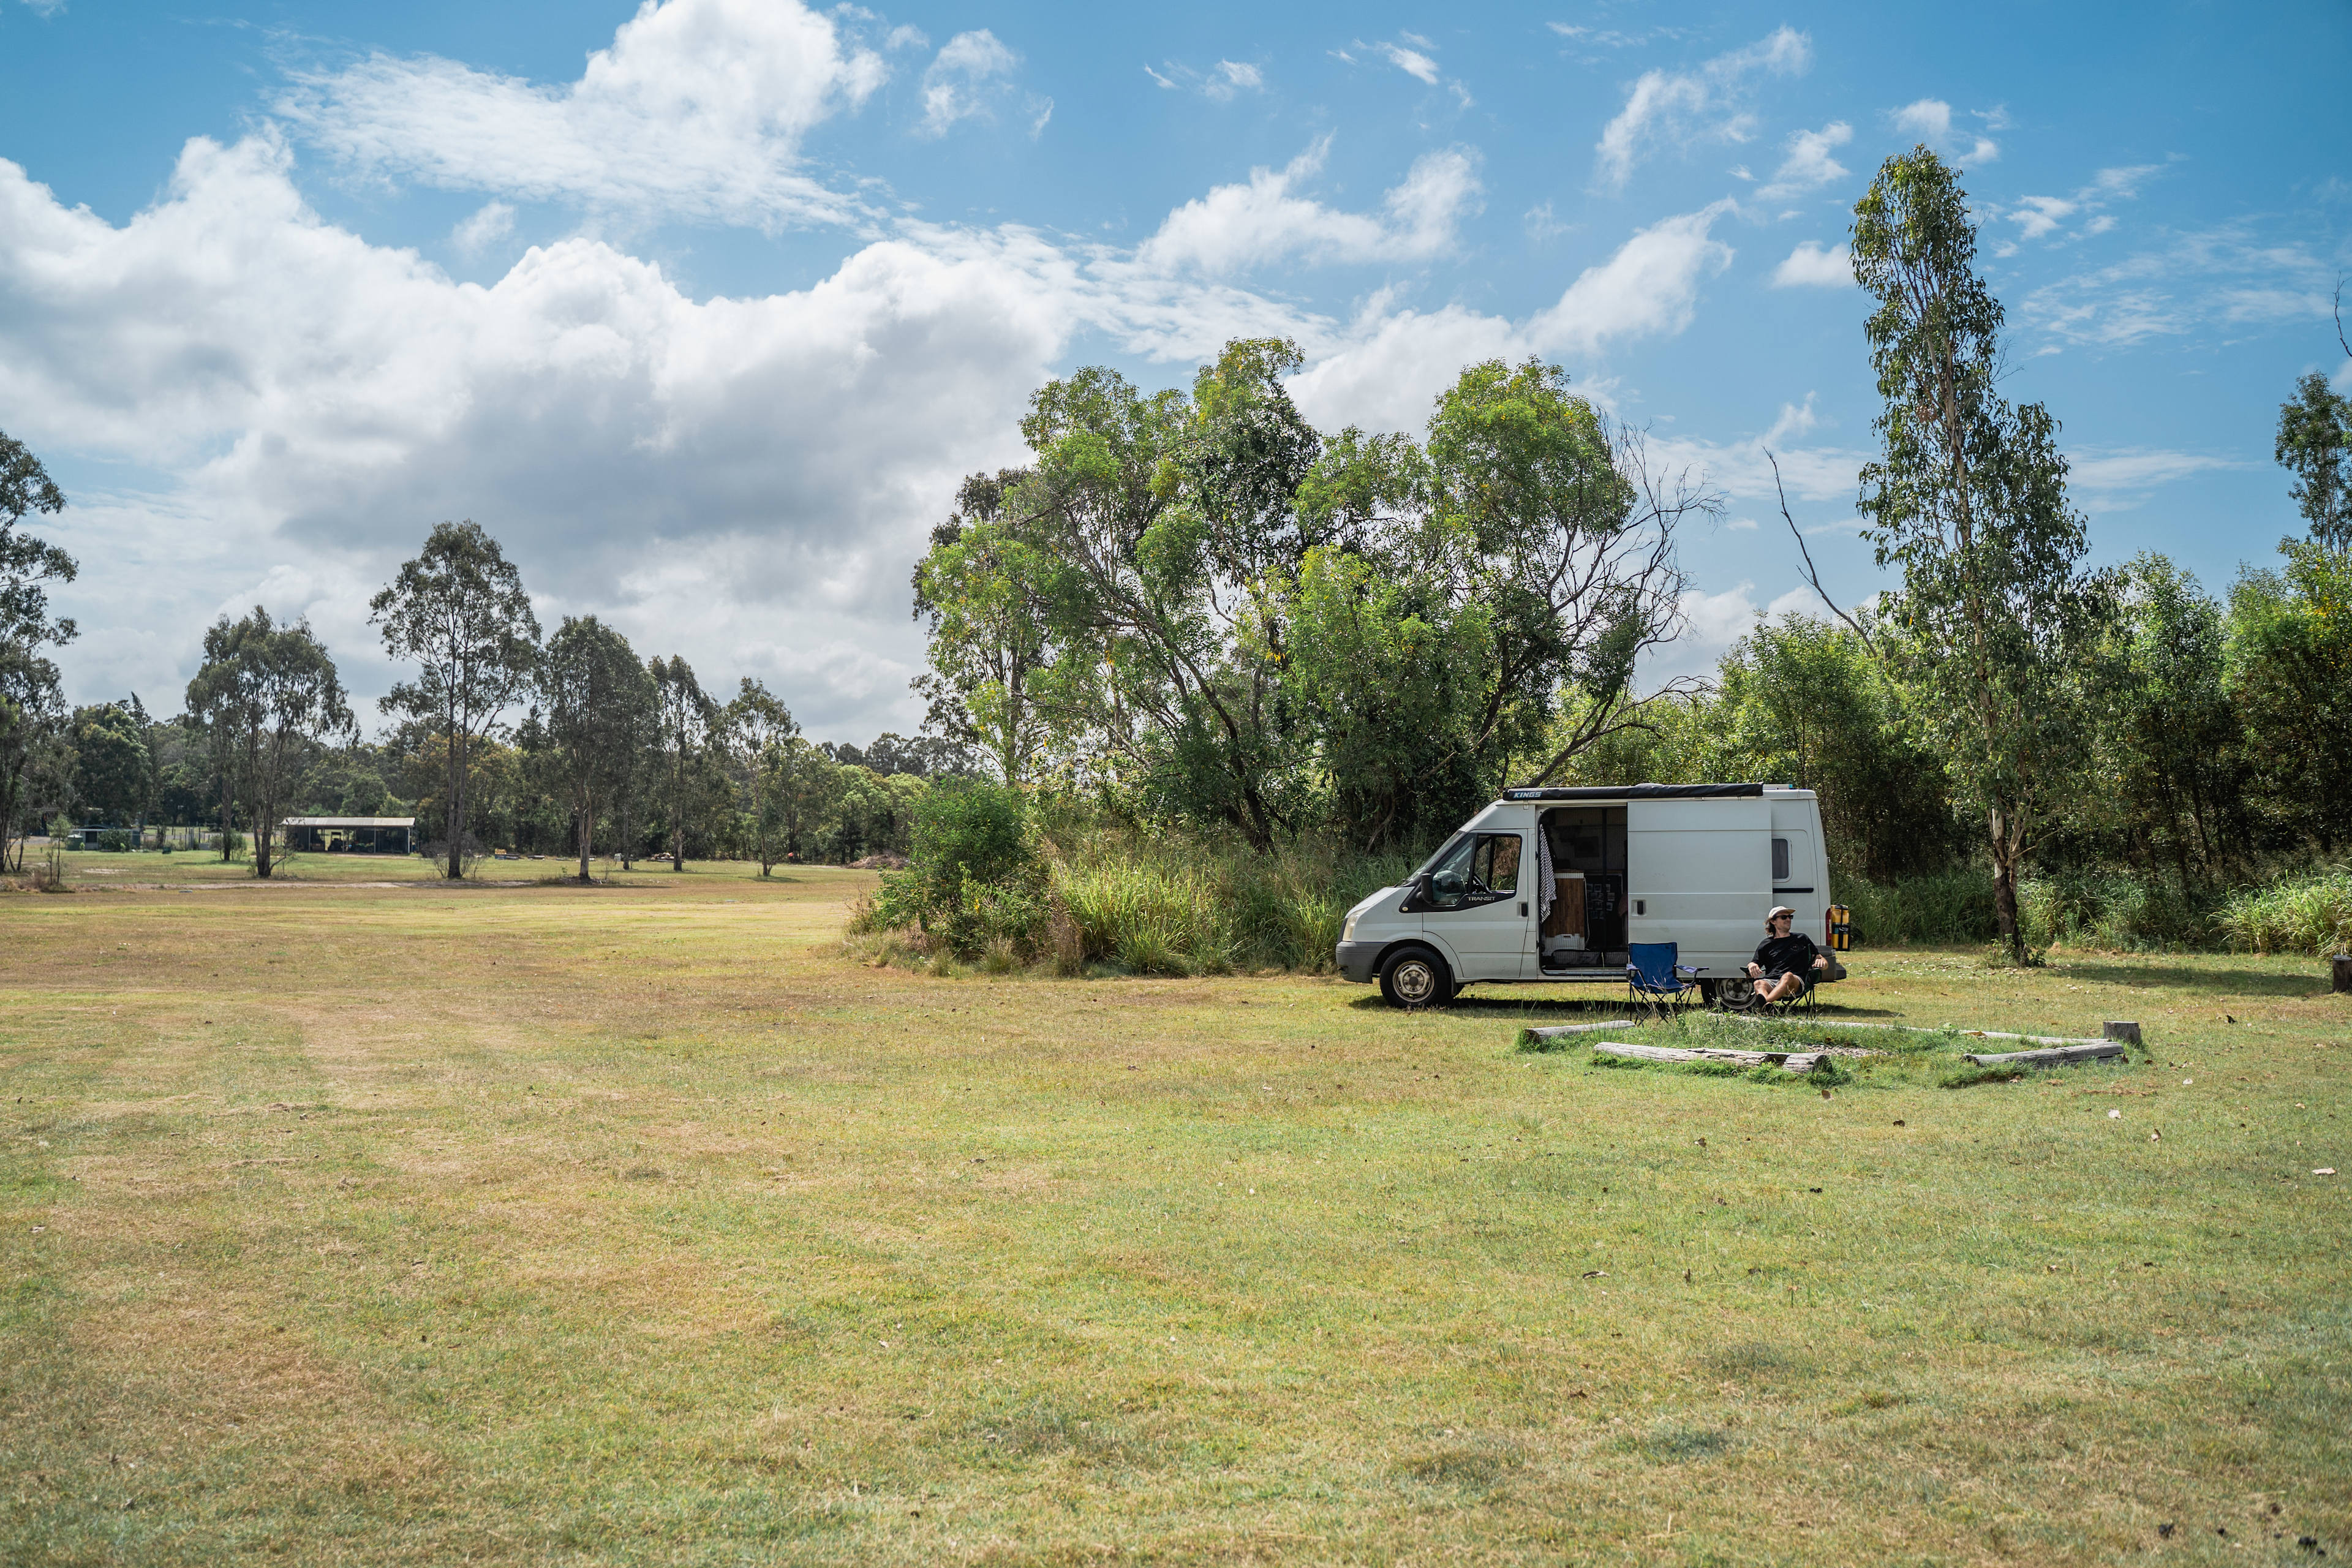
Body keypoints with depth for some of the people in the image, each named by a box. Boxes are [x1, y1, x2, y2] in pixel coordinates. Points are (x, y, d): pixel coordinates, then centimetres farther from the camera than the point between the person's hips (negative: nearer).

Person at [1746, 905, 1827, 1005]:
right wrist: (1752, 966, -6)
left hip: (1796, 983, -1)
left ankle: (1764, 1002, -64)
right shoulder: (1766, 944, 25)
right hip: (1770, 981, 1)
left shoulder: (1802, 939, 29)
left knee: (1788, 976, -38)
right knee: (1758, 983, -36)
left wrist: (1821, 961, 3)